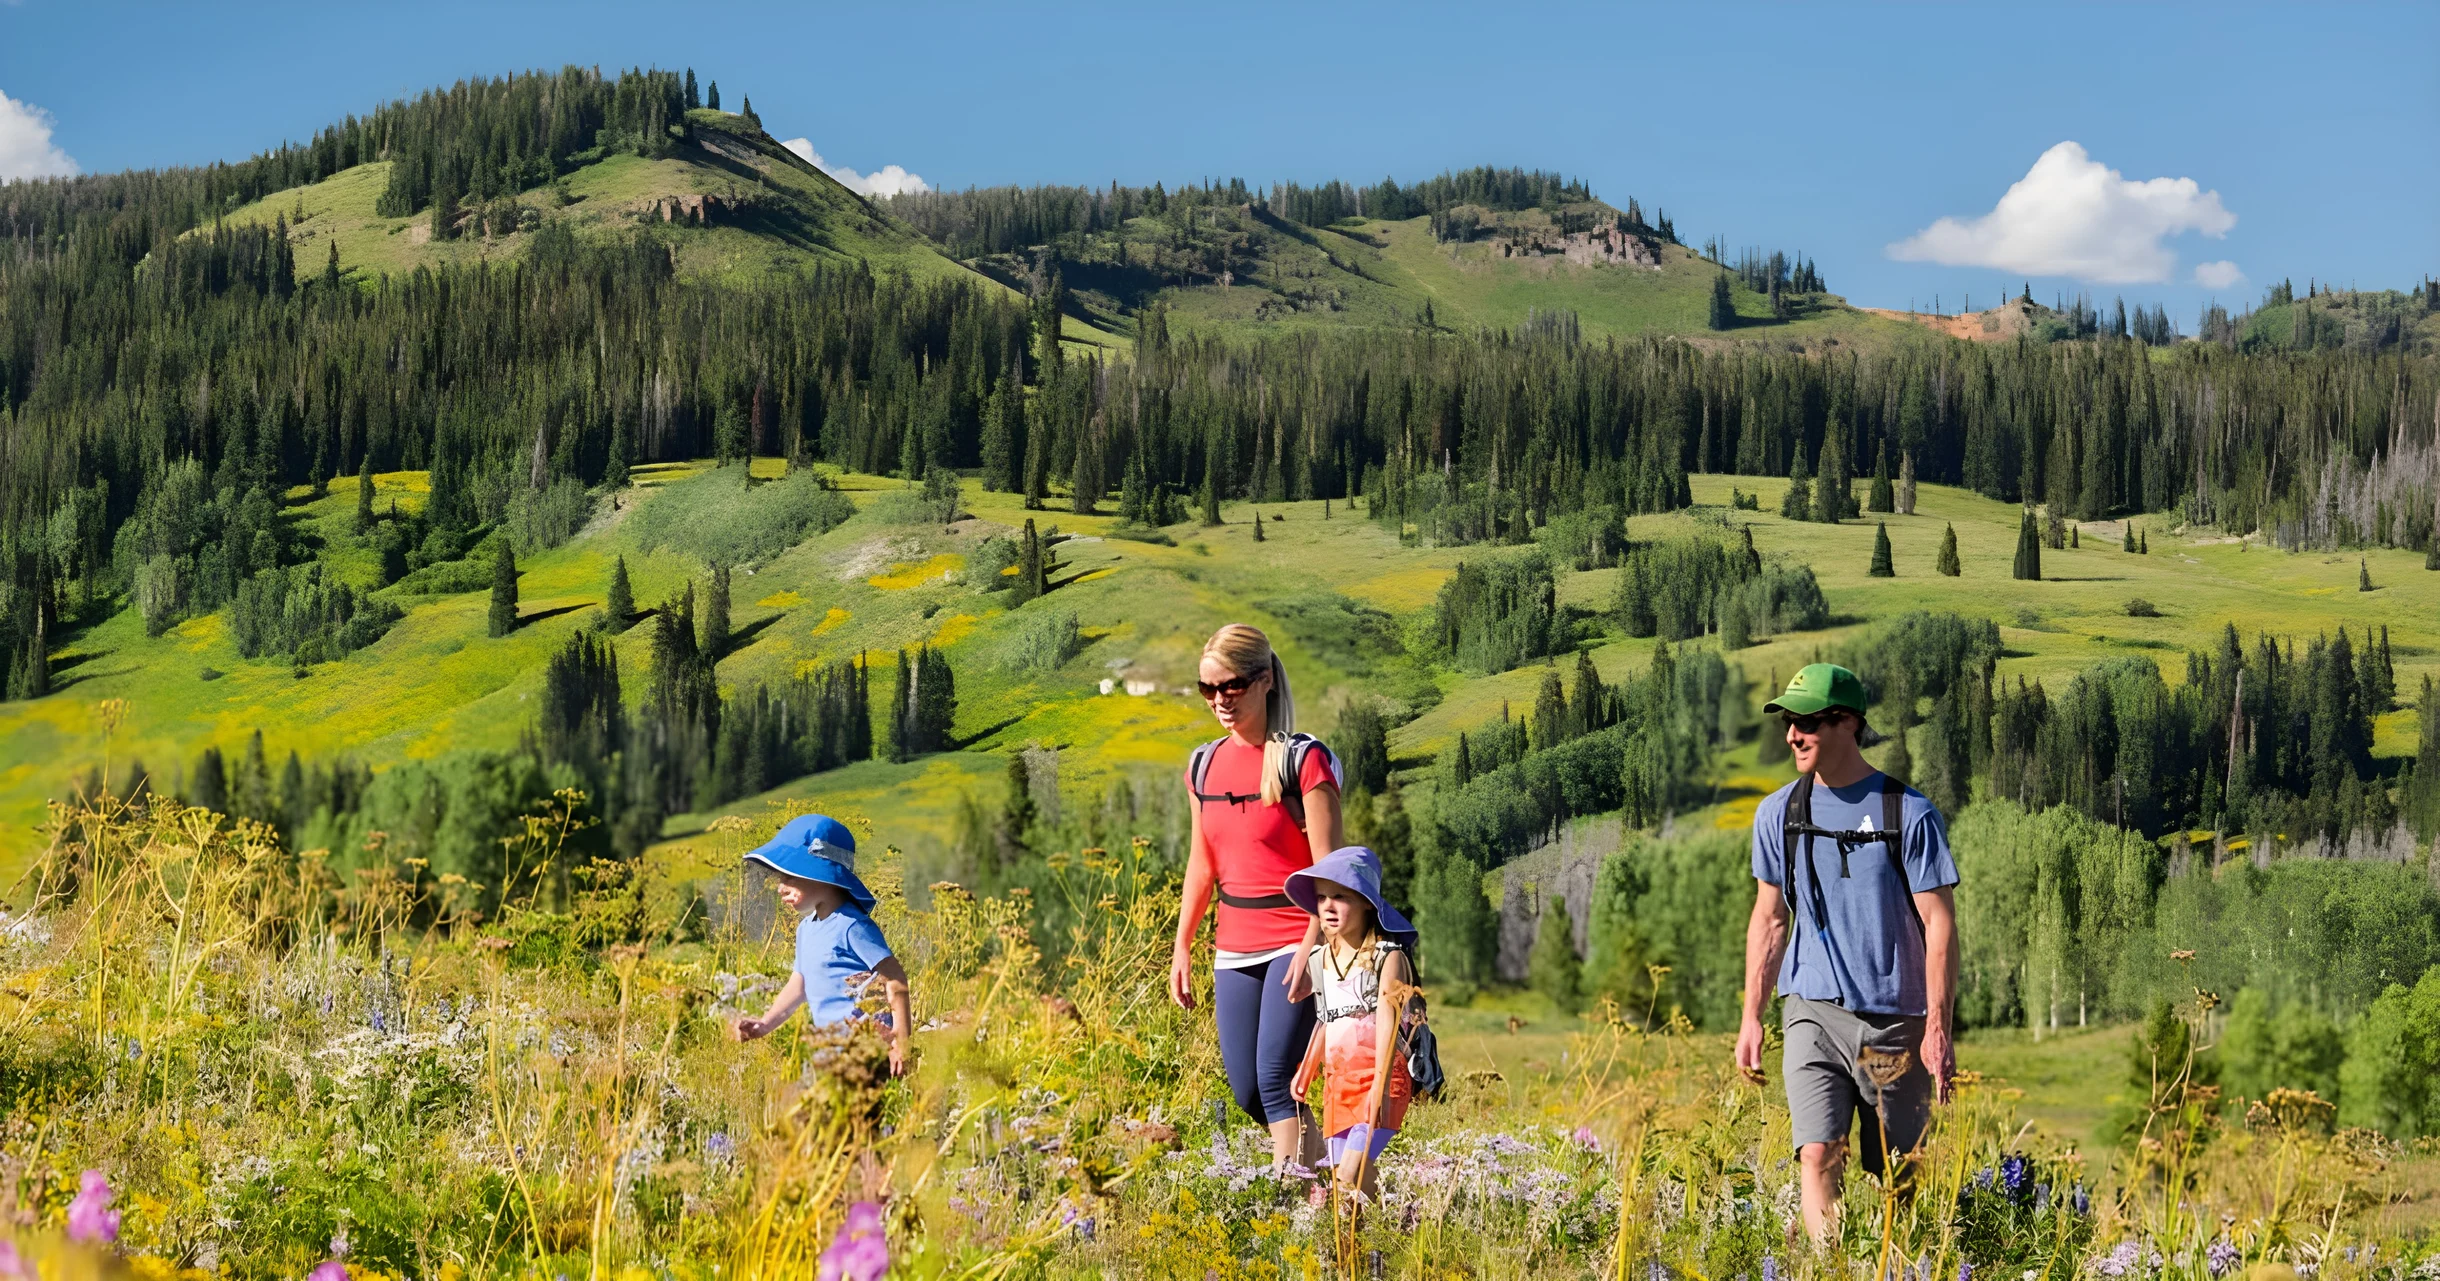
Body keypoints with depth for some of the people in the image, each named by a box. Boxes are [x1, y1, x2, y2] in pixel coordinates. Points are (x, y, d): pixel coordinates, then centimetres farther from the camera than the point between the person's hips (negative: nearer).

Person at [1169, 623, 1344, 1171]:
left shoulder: (1303, 760, -9)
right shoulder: (1204, 765, 10)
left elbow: (1327, 867, -12)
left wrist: (1312, 947, -21)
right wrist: (1181, 947, 14)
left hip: (1295, 940, -7)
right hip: (1234, 947, 7)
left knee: (1275, 1074, -16)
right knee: (1246, 1091, 5)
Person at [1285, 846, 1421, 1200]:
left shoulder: (1387, 957, -8)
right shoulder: (1320, 959, 12)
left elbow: (1388, 1021, -17)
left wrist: (1380, 1085, -25)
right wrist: (1306, 1071, 18)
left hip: (1377, 1080, -7)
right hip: (1337, 1081, 7)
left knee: (1351, 1175, -20)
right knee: (1342, 1176, 3)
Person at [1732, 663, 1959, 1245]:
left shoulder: (1910, 814, -6)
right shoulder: (1778, 814, 5)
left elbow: (1940, 926, -6)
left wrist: (1938, 1028, -12)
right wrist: (1751, 1017, 10)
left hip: (1895, 1019, -2)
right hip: (1813, 1011, 2)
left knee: (1894, 1177, 5)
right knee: (1819, 1154, -15)